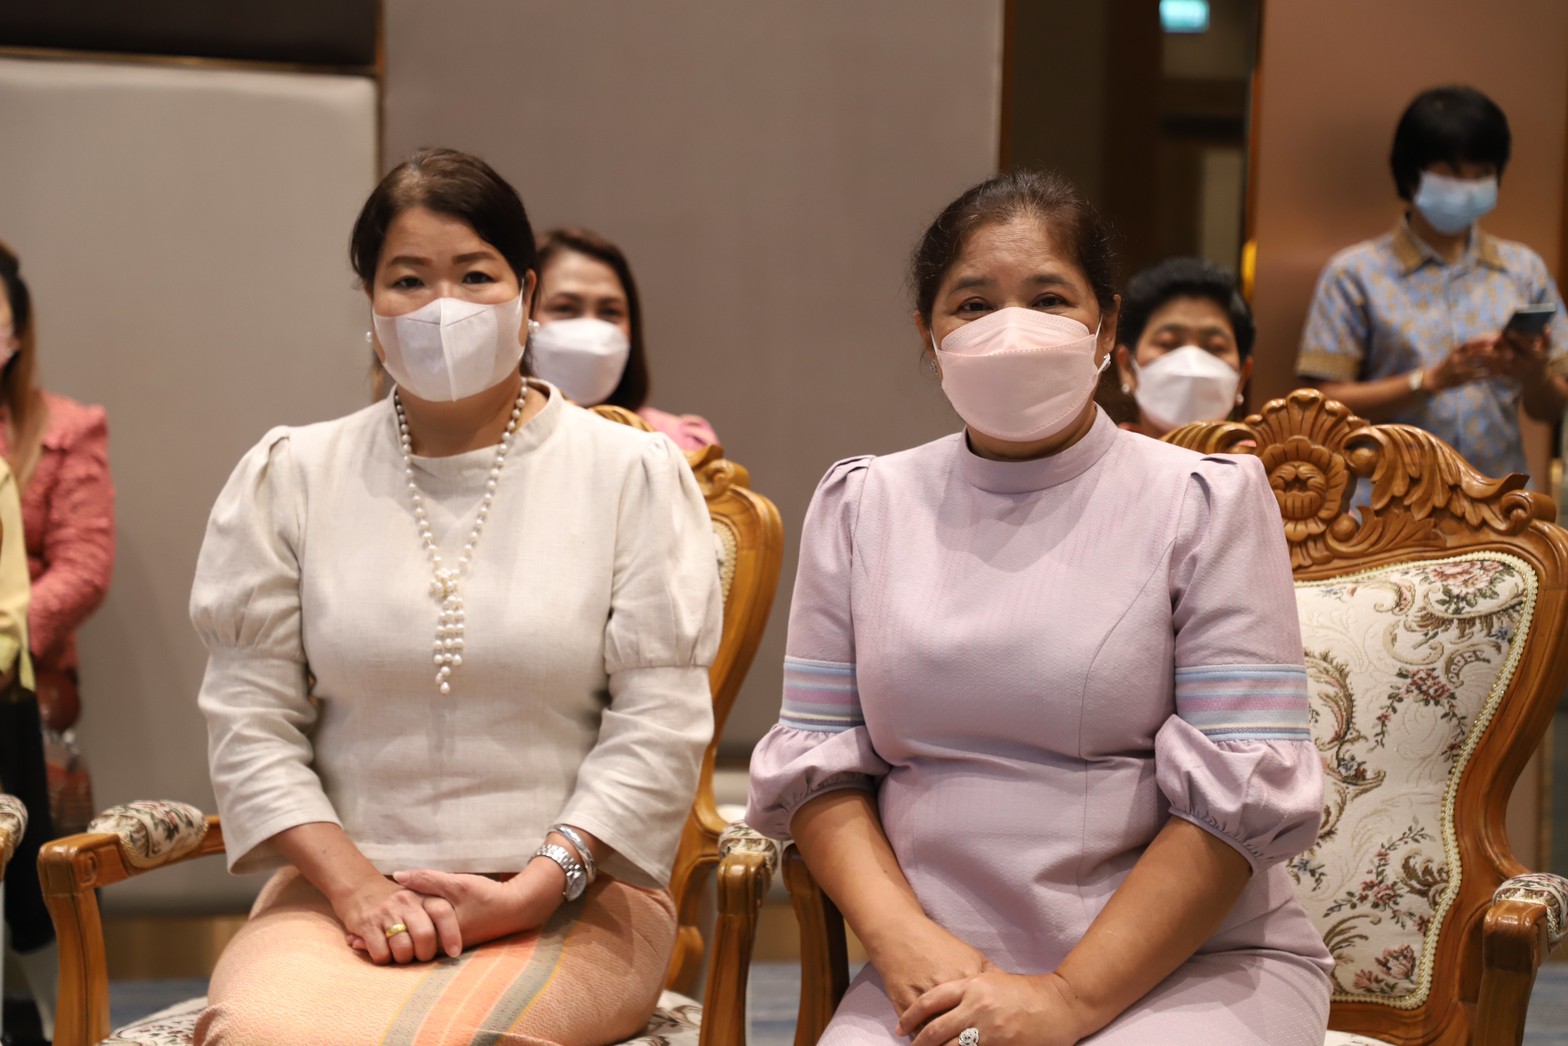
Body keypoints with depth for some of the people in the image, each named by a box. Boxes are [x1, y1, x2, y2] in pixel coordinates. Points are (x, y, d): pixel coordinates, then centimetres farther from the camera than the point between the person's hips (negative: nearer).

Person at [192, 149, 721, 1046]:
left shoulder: (635, 473, 5)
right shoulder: (288, 477, 10)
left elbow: (660, 726, -1)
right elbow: (251, 721, 5)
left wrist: (530, 892, -11)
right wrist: (354, 883, -8)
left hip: (572, 895, -1)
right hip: (340, 888, 2)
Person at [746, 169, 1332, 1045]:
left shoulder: (1207, 502, 0)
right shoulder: (863, 504, 10)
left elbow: (1241, 793, -7)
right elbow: (814, 759, 7)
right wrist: (901, 937, -10)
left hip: (1192, 965, -2)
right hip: (942, 972, 2)